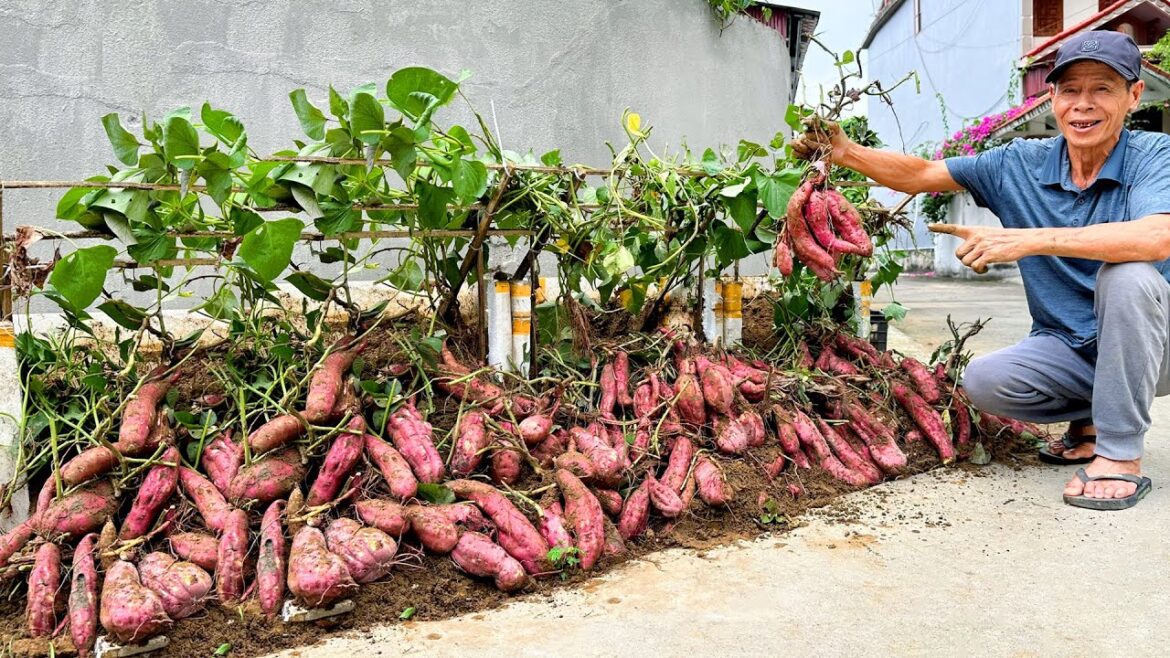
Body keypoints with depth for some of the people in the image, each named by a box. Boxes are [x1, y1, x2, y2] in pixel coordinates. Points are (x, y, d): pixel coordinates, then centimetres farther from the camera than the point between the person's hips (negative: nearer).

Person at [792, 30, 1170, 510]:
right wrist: (845, 153, -15)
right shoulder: (1021, 164, -1)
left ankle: (1121, 455, -21)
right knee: (983, 381, -24)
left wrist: (1028, 240, -41)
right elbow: (919, 175, 2)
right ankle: (1092, 419, 8)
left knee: (1126, 274, -34)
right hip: (1065, 348, 4)